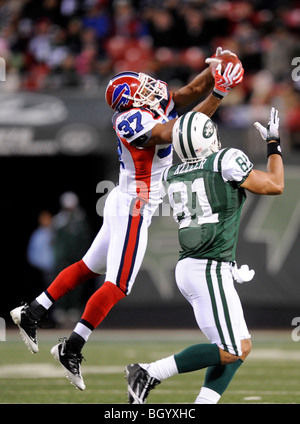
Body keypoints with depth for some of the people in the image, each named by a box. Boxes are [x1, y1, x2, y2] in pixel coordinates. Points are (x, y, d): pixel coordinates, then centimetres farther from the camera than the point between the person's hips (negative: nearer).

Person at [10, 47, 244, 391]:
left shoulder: (155, 109, 5)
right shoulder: (136, 121, -21)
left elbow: (192, 90, 13)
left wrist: (216, 68, -2)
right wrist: (219, 94, -30)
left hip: (125, 204, 10)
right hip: (132, 209, -10)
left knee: (90, 267, 19)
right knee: (118, 285, -8)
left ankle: (31, 312, 23)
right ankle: (71, 349, -5)